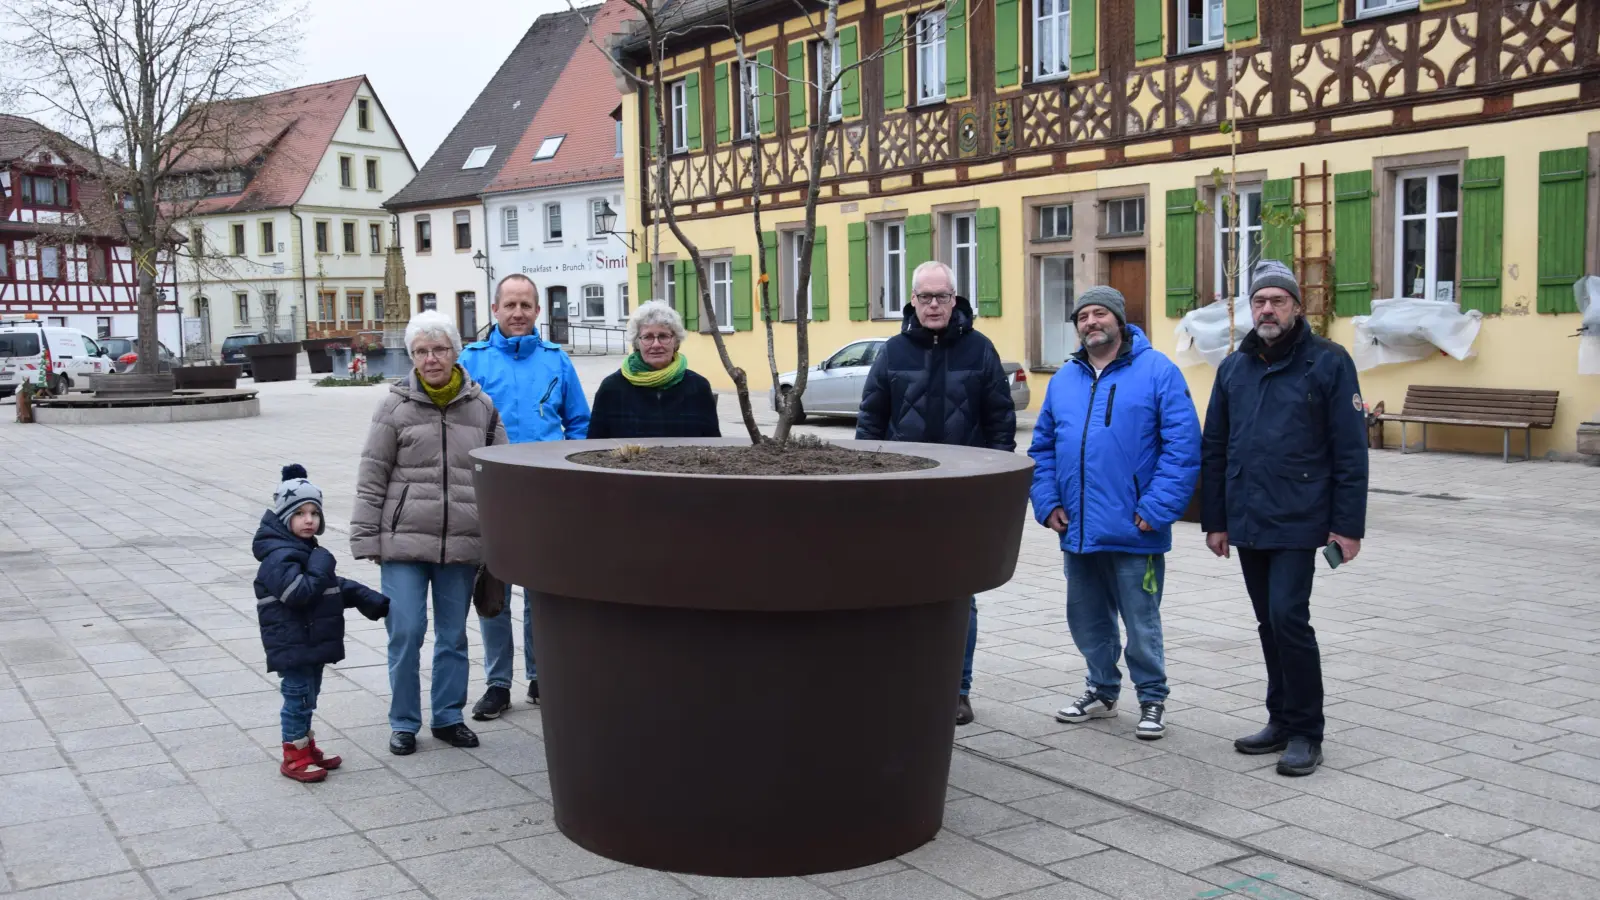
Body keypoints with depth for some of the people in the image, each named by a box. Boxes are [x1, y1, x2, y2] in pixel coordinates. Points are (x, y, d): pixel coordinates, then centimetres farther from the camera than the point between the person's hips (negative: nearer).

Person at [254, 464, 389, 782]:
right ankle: (294, 757, 7)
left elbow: (338, 586, 25)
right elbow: (299, 592, -30)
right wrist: (321, 566, -20)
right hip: (292, 645, -10)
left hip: (312, 643, 10)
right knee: (297, 697, -3)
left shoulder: (308, 550, 15)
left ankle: (307, 748, 29)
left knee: (308, 697, 17)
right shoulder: (278, 556, -18)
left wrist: (373, 601, 20)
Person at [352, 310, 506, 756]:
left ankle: (448, 716, 25)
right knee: (406, 632, -2)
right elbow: (372, 478, 2)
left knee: (453, 635, 11)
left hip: (463, 544, 2)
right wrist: (365, 536, -2)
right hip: (404, 540, -2)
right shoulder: (396, 406, 1)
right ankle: (403, 722, 14)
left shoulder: (482, 406, 6)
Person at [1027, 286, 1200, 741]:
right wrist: (1048, 503, 2)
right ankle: (1102, 691, 34)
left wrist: (1156, 509, -17)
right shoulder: (1064, 379, 11)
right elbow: (1042, 448, 15)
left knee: (1141, 623, 5)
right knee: (1087, 621, 17)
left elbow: (1183, 446, -12)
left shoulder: (1157, 371, -6)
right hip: (1077, 532, 6)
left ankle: (1152, 699, 22)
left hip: (1133, 533, -5)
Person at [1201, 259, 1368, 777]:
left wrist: (1347, 526, -11)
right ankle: (1282, 720, 25)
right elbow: (1214, 451, 14)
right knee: (1270, 623, 13)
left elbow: (1350, 451, -7)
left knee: (1288, 618, -11)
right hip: (1246, 522, 6)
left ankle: (1305, 733, 2)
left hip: (1298, 522, -5)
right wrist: (1214, 520, 10)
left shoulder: (1327, 363, -5)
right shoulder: (1234, 368, 11)